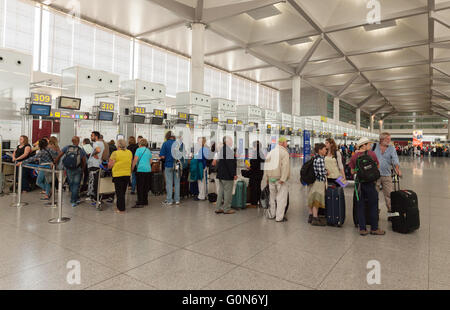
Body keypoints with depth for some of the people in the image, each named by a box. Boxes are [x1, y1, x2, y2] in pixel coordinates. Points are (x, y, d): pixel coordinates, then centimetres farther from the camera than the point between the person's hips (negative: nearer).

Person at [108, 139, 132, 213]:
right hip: (127, 174, 5)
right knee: (123, 192, 17)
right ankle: (122, 207, 25)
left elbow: (110, 165, -9)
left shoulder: (115, 153, -12)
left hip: (118, 175, -5)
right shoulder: (130, 152, 4)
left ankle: (121, 209, 8)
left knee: (119, 192, 4)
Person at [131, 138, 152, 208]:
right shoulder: (149, 151, 13)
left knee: (140, 187, -3)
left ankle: (140, 203, -5)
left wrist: (132, 168, -2)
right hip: (148, 170, 6)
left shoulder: (139, 149, -5)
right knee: (146, 187, 13)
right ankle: (145, 201, 20)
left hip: (140, 169, -6)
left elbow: (135, 160, -11)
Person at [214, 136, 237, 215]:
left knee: (221, 191, 15)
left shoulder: (221, 149, 10)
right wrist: (234, 174, -16)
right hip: (228, 175, -9)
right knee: (228, 191, 1)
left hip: (221, 174, 9)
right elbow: (231, 163, -20)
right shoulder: (229, 150, -18)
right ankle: (226, 209, 10)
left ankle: (218, 208, 20)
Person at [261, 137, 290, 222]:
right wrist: (283, 178, -21)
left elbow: (266, 165, 13)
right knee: (281, 198, -1)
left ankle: (272, 214, 28)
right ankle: (279, 217, 1)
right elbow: (285, 166, -20)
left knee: (273, 197, 17)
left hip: (271, 178, 7)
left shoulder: (271, 152, 12)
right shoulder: (284, 152, -9)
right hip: (280, 179, -7)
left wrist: (266, 178, 16)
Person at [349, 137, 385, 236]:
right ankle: (374, 228, 17)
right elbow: (378, 167, 6)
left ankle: (362, 229, 12)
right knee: (373, 206, 9)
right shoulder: (372, 154, -7)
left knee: (360, 206, 9)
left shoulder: (354, 156, -1)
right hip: (370, 183, -3)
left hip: (359, 183, 3)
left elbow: (352, 171, 2)